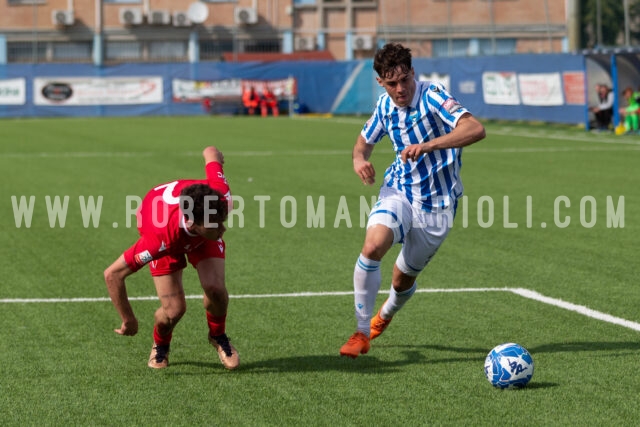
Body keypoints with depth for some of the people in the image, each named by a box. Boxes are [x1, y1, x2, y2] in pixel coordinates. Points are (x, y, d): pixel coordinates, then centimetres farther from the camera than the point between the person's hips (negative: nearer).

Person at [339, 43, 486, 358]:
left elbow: (476, 130, -34)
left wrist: (428, 146, -46)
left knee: (404, 279, 10)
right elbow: (365, 141, 17)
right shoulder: (385, 105, -1)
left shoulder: (432, 96, -19)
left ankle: (385, 315, 48)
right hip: (399, 192, 3)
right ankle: (362, 332, -15)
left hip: (437, 204, -3)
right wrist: (359, 159, -8)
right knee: (373, 246, -28)